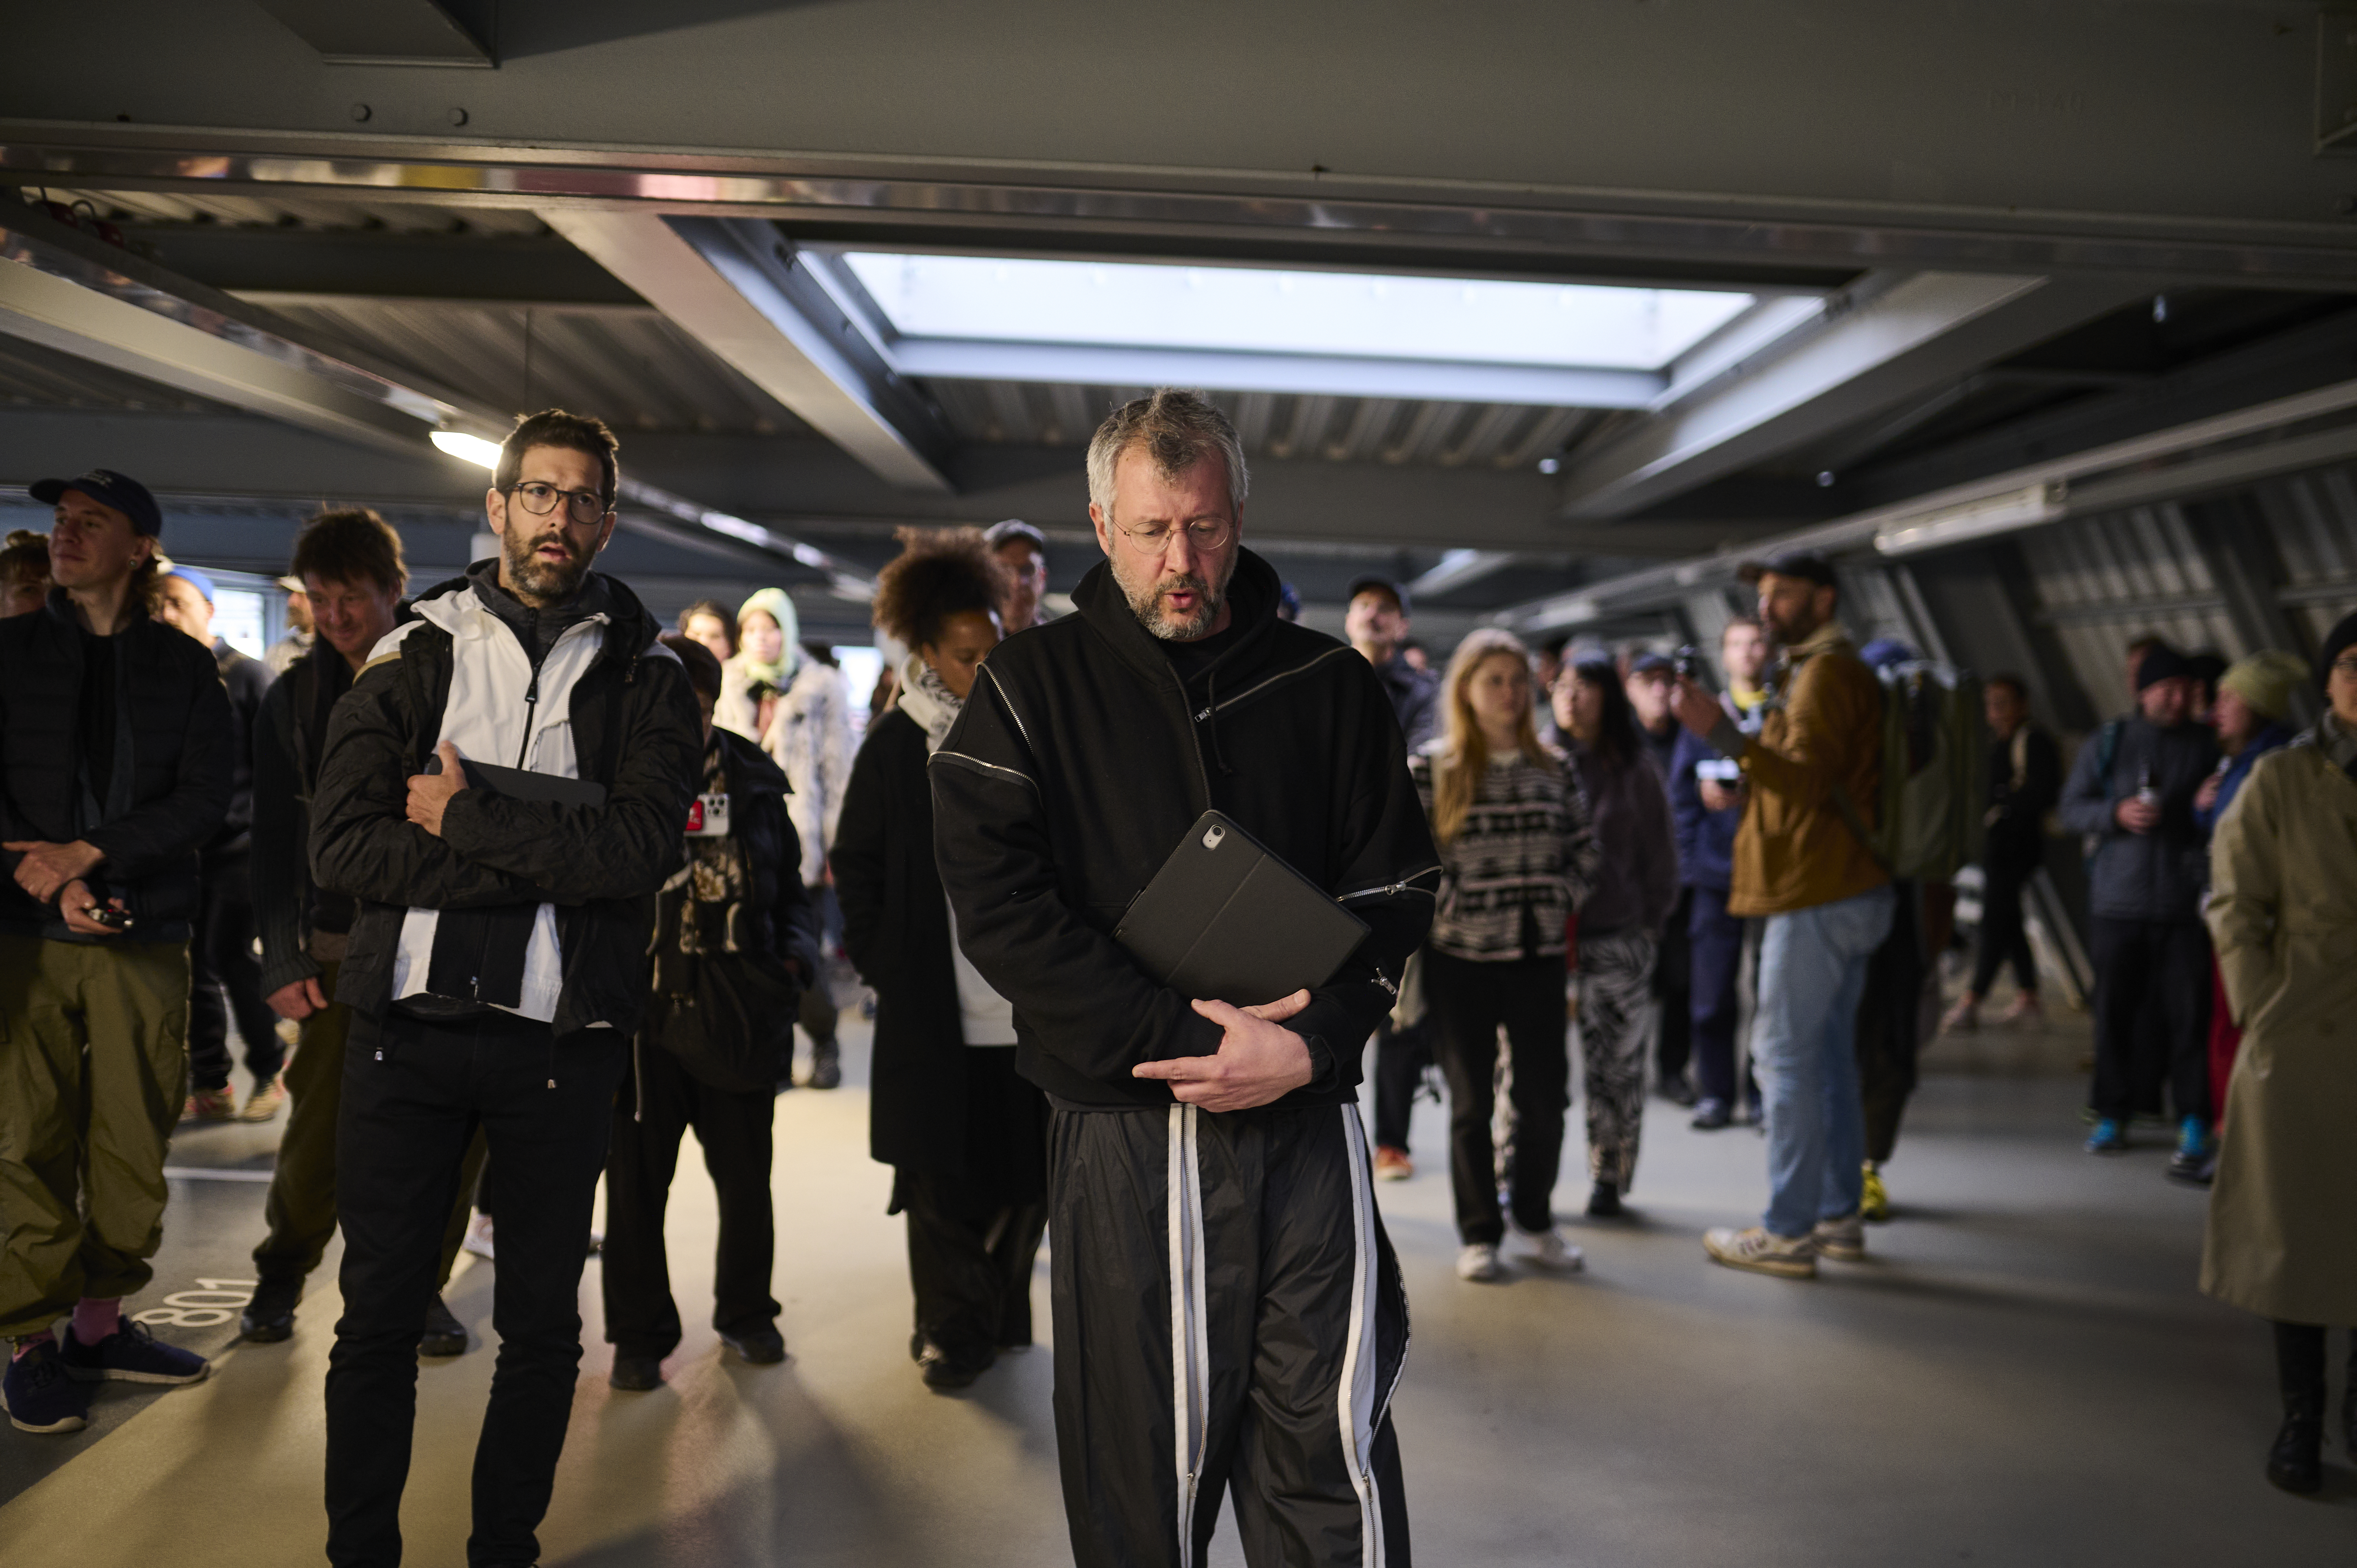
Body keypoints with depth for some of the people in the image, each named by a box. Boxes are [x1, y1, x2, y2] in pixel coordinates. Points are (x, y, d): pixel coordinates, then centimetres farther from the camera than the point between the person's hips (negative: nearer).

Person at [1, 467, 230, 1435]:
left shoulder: (185, 668, 8)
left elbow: (204, 799, -2)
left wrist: (88, 853, -13)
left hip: (147, 935, 1)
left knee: (132, 1140, 3)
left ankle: (100, 1326, 16)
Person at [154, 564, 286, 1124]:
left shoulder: (248, 674, -2)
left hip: (239, 841, -5)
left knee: (231, 955, -9)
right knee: (194, 962, 5)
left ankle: (269, 1070, 9)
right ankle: (208, 1085, 14)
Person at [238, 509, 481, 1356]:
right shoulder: (294, 698, 8)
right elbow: (275, 839, 8)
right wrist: (282, 959, 0)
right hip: (341, 945, 1)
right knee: (319, 1128, 1)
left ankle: (419, 1286, 19)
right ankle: (282, 1272, 26)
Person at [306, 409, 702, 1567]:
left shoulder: (644, 674, 5)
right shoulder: (415, 653, 7)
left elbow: (646, 845, -12)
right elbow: (341, 844, -7)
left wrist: (466, 820, -12)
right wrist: (545, 851, -14)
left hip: (562, 1037, 0)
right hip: (409, 1024, 1)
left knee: (542, 1325, 10)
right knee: (377, 1316, 7)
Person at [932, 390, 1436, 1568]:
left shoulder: (1329, 687, 8)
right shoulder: (1033, 687, 3)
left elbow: (1393, 892, 7)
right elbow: (997, 906, -7)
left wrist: (1311, 1044, -11)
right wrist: (1182, 1039, -14)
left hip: (1307, 1128, 2)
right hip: (1123, 1139, -1)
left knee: (1335, 1449, 1)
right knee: (1141, 1469, 7)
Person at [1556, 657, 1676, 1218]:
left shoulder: (1633, 770, 4)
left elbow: (1660, 855, 9)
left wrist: (1652, 924, 7)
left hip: (1615, 940, 0)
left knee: (1613, 1065, 6)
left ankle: (1608, 1179, 20)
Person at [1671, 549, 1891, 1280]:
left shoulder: (1827, 673, -11)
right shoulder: (1824, 670, 22)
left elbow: (1807, 779, -25)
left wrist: (1725, 735, -34)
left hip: (1819, 896, -11)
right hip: (1845, 891, 11)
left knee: (1787, 1055, -9)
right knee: (1829, 1055, 13)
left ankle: (1790, 1232, -7)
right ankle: (1840, 1217, 18)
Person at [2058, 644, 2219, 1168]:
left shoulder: (2208, 747, 6)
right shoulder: (2107, 745, 8)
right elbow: (2071, 809, 6)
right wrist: (2117, 814, -11)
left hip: (2184, 907, -1)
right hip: (2118, 903, 1)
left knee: (2188, 1016, -3)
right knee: (2114, 1013, 5)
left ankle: (2194, 1124, 5)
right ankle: (2112, 1116, 16)